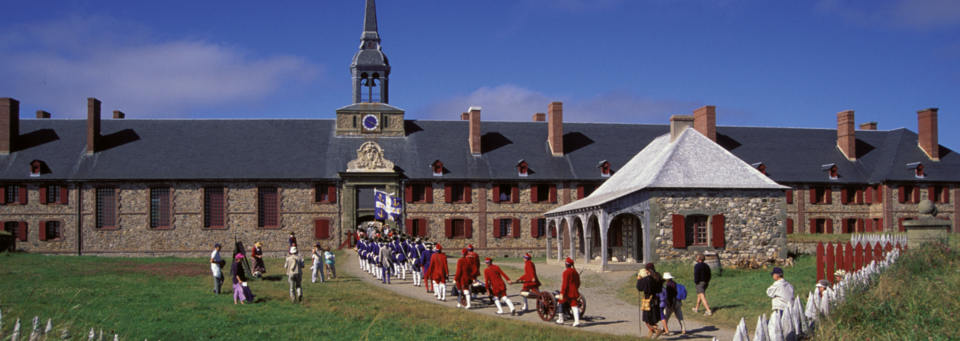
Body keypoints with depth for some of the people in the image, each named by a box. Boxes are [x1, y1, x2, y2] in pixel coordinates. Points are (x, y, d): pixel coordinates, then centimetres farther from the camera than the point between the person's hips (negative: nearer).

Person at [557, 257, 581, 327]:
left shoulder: (566, 272, -14)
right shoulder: (575, 271, 11)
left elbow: (564, 283, -19)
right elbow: (578, 283, 17)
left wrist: (562, 293, -18)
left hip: (567, 291, -7)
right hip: (574, 292, 7)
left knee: (560, 303, 11)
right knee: (574, 305, 4)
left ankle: (560, 320, 12)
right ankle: (577, 321, -8)